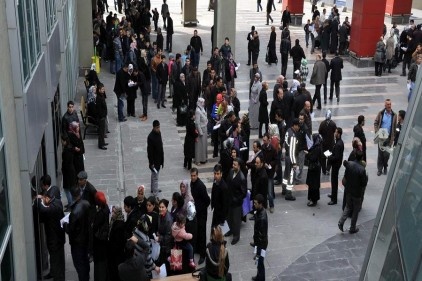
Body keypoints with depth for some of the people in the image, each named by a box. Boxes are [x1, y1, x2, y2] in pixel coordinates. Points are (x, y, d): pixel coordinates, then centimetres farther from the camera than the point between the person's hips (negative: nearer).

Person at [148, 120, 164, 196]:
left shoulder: (158, 133, 1)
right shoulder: (151, 137, -24)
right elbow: (150, 151, -21)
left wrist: (162, 159, 18)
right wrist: (151, 163, -19)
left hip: (159, 159, 8)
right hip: (154, 160, -8)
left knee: (154, 175, 23)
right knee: (155, 177, -3)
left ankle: (153, 189, 38)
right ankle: (155, 194, 3)